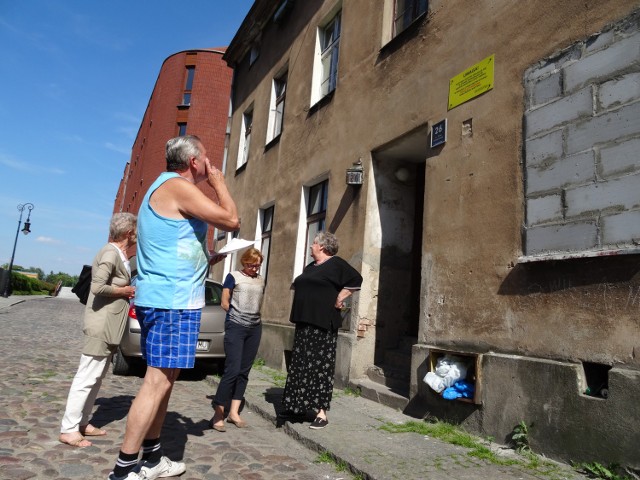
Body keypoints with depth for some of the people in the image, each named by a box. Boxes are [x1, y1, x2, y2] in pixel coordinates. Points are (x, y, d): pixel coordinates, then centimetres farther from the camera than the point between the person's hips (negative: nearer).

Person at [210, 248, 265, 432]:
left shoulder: (261, 280, 14)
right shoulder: (233, 276, 0)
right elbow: (224, 303, 1)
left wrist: (252, 316, 8)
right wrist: (238, 315, 3)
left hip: (255, 328, 5)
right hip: (235, 327, -5)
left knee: (244, 371, 6)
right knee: (232, 370, -11)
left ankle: (233, 412, 13)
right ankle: (218, 413, -2)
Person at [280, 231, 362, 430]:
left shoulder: (336, 264, -6)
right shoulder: (310, 267, 19)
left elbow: (355, 280, -14)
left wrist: (339, 299, -12)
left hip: (322, 324, -8)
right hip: (304, 322, 8)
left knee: (320, 366, -6)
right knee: (300, 365, 11)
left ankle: (321, 412, 0)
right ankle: (298, 406, 21)